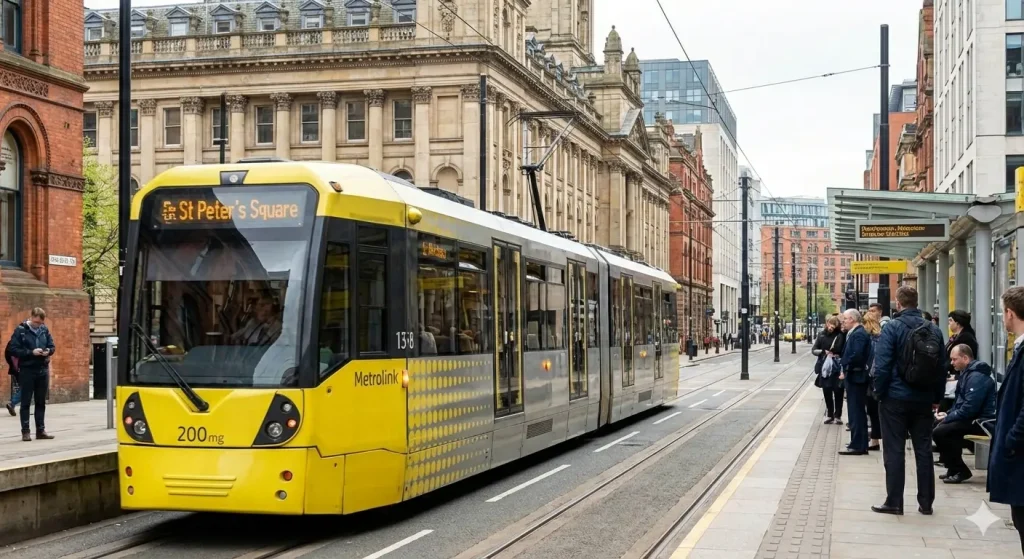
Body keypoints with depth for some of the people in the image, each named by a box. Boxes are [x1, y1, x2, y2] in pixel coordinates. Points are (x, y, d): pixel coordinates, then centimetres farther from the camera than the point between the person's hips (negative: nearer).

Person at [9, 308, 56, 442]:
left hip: (43, 370, 4)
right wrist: (31, 352, -20)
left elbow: (52, 346, 13)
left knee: (41, 402, 10)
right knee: (26, 402, 1)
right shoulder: (20, 330, -7)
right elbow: (14, 349, -10)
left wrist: (48, 351, -10)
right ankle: (25, 431, 5)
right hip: (27, 370, -4)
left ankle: (41, 430, 16)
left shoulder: (44, 330, 6)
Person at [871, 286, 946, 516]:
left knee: (894, 451, 1)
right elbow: (942, 367, 7)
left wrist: (879, 393, -5)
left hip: (895, 399, -4)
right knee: (923, 450, 10)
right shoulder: (933, 330, 4)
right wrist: (937, 397, 14)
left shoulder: (892, 327, -11)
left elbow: (882, 366, -16)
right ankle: (926, 502, 14)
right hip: (924, 400, 5)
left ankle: (894, 501, 3)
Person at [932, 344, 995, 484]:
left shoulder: (976, 377, -19)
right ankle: (954, 468, 14)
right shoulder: (967, 373, 15)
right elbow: (960, 402, 22)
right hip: (972, 418, 11)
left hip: (981, 421, -11)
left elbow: (969, 408, -26)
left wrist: (947, 418, -15)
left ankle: (960, 471, -10)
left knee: (939, 432, -20)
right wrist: (947, 414, 4)